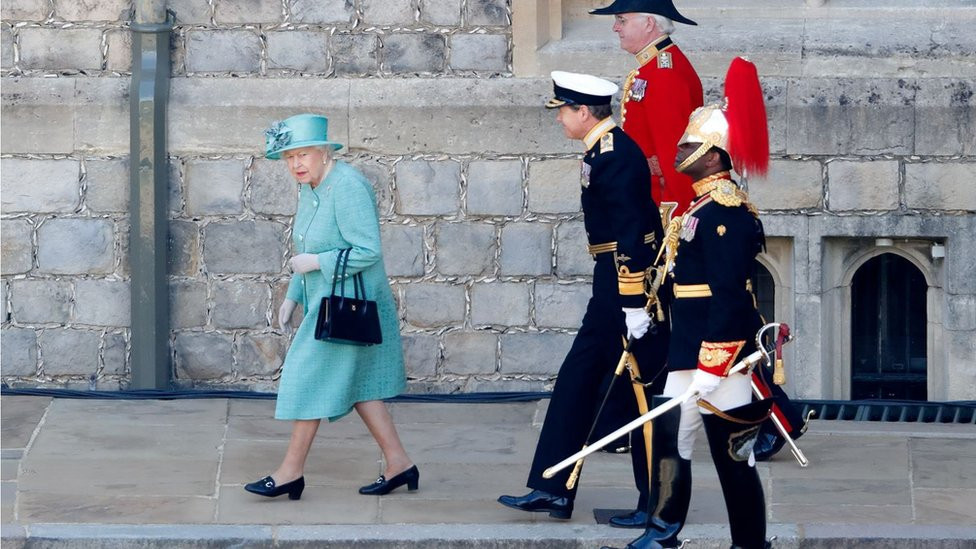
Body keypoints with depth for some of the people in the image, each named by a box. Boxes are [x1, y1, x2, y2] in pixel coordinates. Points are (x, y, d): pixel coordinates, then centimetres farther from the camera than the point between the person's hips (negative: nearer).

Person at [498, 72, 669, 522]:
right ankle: (553, 490, 15)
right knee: (577, 381, 11)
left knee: (640, 393, -2)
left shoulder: (615, 154, -18)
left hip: (628, 282, -11)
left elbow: (632, 233, -23)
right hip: (613, 283, 11)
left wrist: (635, 304, -24)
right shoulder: (601, 149, 13)